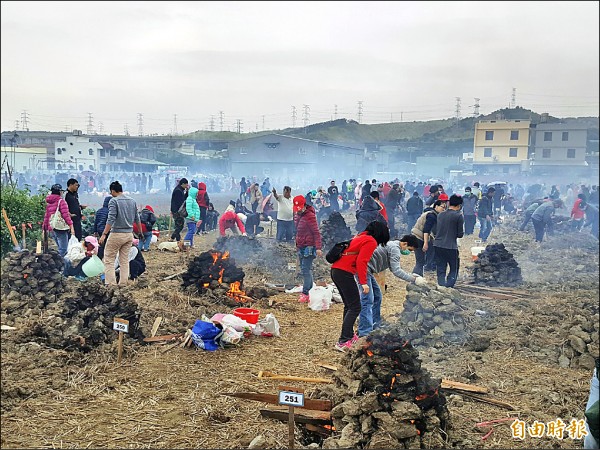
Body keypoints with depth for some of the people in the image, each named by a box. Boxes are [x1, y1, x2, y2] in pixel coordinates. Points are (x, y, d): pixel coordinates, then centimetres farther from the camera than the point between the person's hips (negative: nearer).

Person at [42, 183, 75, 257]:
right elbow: (65, 215, -14)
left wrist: (45, 227, 26)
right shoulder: (61, 201, -8)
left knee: (60, 248, 17)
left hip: (52, 228, 9)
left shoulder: (49, 202, 16)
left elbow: (46, 216, 20)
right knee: (63, 249, -8)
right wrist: (71, 226, -15)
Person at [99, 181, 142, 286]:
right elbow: (137, 219, 15)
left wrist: (104, 234, -19)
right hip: (129, 234, 6)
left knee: (109, 260, 1)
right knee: (124, 260, 13)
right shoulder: (132, 201, 9)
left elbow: (111, 219, -18)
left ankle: (111, 284, -5)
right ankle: (123, 284, 13)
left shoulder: (114, 201, -9)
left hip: (117, 234, -6)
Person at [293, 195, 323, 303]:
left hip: (308, 247, -9)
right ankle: (309, 290, 21)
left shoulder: (310, 216, -15)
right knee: (305, 269, 13)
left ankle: (305, 293, -9)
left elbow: (316, 232, -17)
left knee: (306, 270, -10)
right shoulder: (297, 215, 13)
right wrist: (297, 244, 24)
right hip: (301, 247, 9)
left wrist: (318, 248, -22)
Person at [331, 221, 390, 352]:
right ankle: (343, 342, -11)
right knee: (355, 308, -6)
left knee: (349, 306, 20)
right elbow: (361, 262, -16)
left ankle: (349, 336, 31)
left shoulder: (360, 236, 20)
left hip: (336, 270, 10)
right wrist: (364, 282, -16)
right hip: (344, 273, -10)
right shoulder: (371, 242, -6)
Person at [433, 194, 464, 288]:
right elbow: (460, 234, -5)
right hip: (451, 247, -4)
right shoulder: (459, 216, -7)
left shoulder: (440, 214, 8)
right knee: (454, 269, 11)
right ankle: (449, 285, -1)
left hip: (438, 245, 4)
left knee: (441, 270, 10)